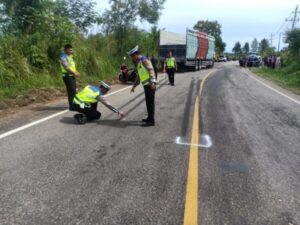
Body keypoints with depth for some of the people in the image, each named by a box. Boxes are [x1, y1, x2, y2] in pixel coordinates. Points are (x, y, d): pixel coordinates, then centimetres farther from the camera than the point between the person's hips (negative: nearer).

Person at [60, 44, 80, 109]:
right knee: (71, 91, -13)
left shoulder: (70, 56, 18)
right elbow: (66, 67, -18)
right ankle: (71, 105, -10)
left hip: (72, 76, 9)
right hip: (67, 76, -9)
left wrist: (76, 72, 2)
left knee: (73, 91, 11)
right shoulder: (63, 57, -9)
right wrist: (74, 73, -21)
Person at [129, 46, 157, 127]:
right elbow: (139, 77, 27)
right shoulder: (139, 63, 21)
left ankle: (151, 121, -6)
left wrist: (152, 82, -33)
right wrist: (134, 86, 29)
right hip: (146, 85, 9)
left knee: (150, 102, -8)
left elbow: (151, 70, -22)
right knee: (148, 102, 15)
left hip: (150, 85, -9)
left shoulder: (144, 60, -8)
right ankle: (150, 118, 27)